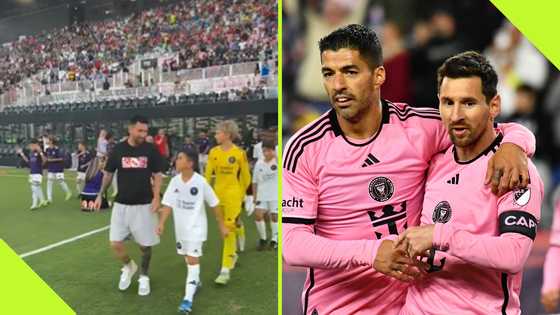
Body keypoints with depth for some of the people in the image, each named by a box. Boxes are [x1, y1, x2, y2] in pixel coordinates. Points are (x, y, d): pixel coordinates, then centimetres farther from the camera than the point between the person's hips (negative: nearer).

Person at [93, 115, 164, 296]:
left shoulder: (151, 149, -6)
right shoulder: (118, 149, -2)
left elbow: (157, 175, -1)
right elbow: (108, 174, 9)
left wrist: (156, 197, -12)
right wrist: (100, 195, 3)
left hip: (144, 205, -1)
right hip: (121, 204, 1)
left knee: (145, 245, 6)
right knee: (115, 243, -1)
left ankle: (144, 277, 30)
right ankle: (129, 267, 30)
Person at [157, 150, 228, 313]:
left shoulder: (201, 182, -17)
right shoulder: (174, 181, -6)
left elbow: (214, 204, -8)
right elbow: (168, 204, -5)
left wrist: (222, 225, -3)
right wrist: (161, 223, -19)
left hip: (196, 227, -5)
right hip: (180, 227, 5)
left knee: (193, 259, -9)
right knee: (188, 257, 20)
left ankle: (188, 298, -9)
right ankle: (195, 280, 45)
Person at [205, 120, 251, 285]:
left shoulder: (239, 153, -10)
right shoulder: (214, 152, 0)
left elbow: (246, 177, 2)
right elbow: (208, 174, 5)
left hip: (233, 195, -4)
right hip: (218, 194, 5)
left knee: (229, 229, -8)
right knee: (224, 228, 17)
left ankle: (225, 270, -4)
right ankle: (232, 254, 42)